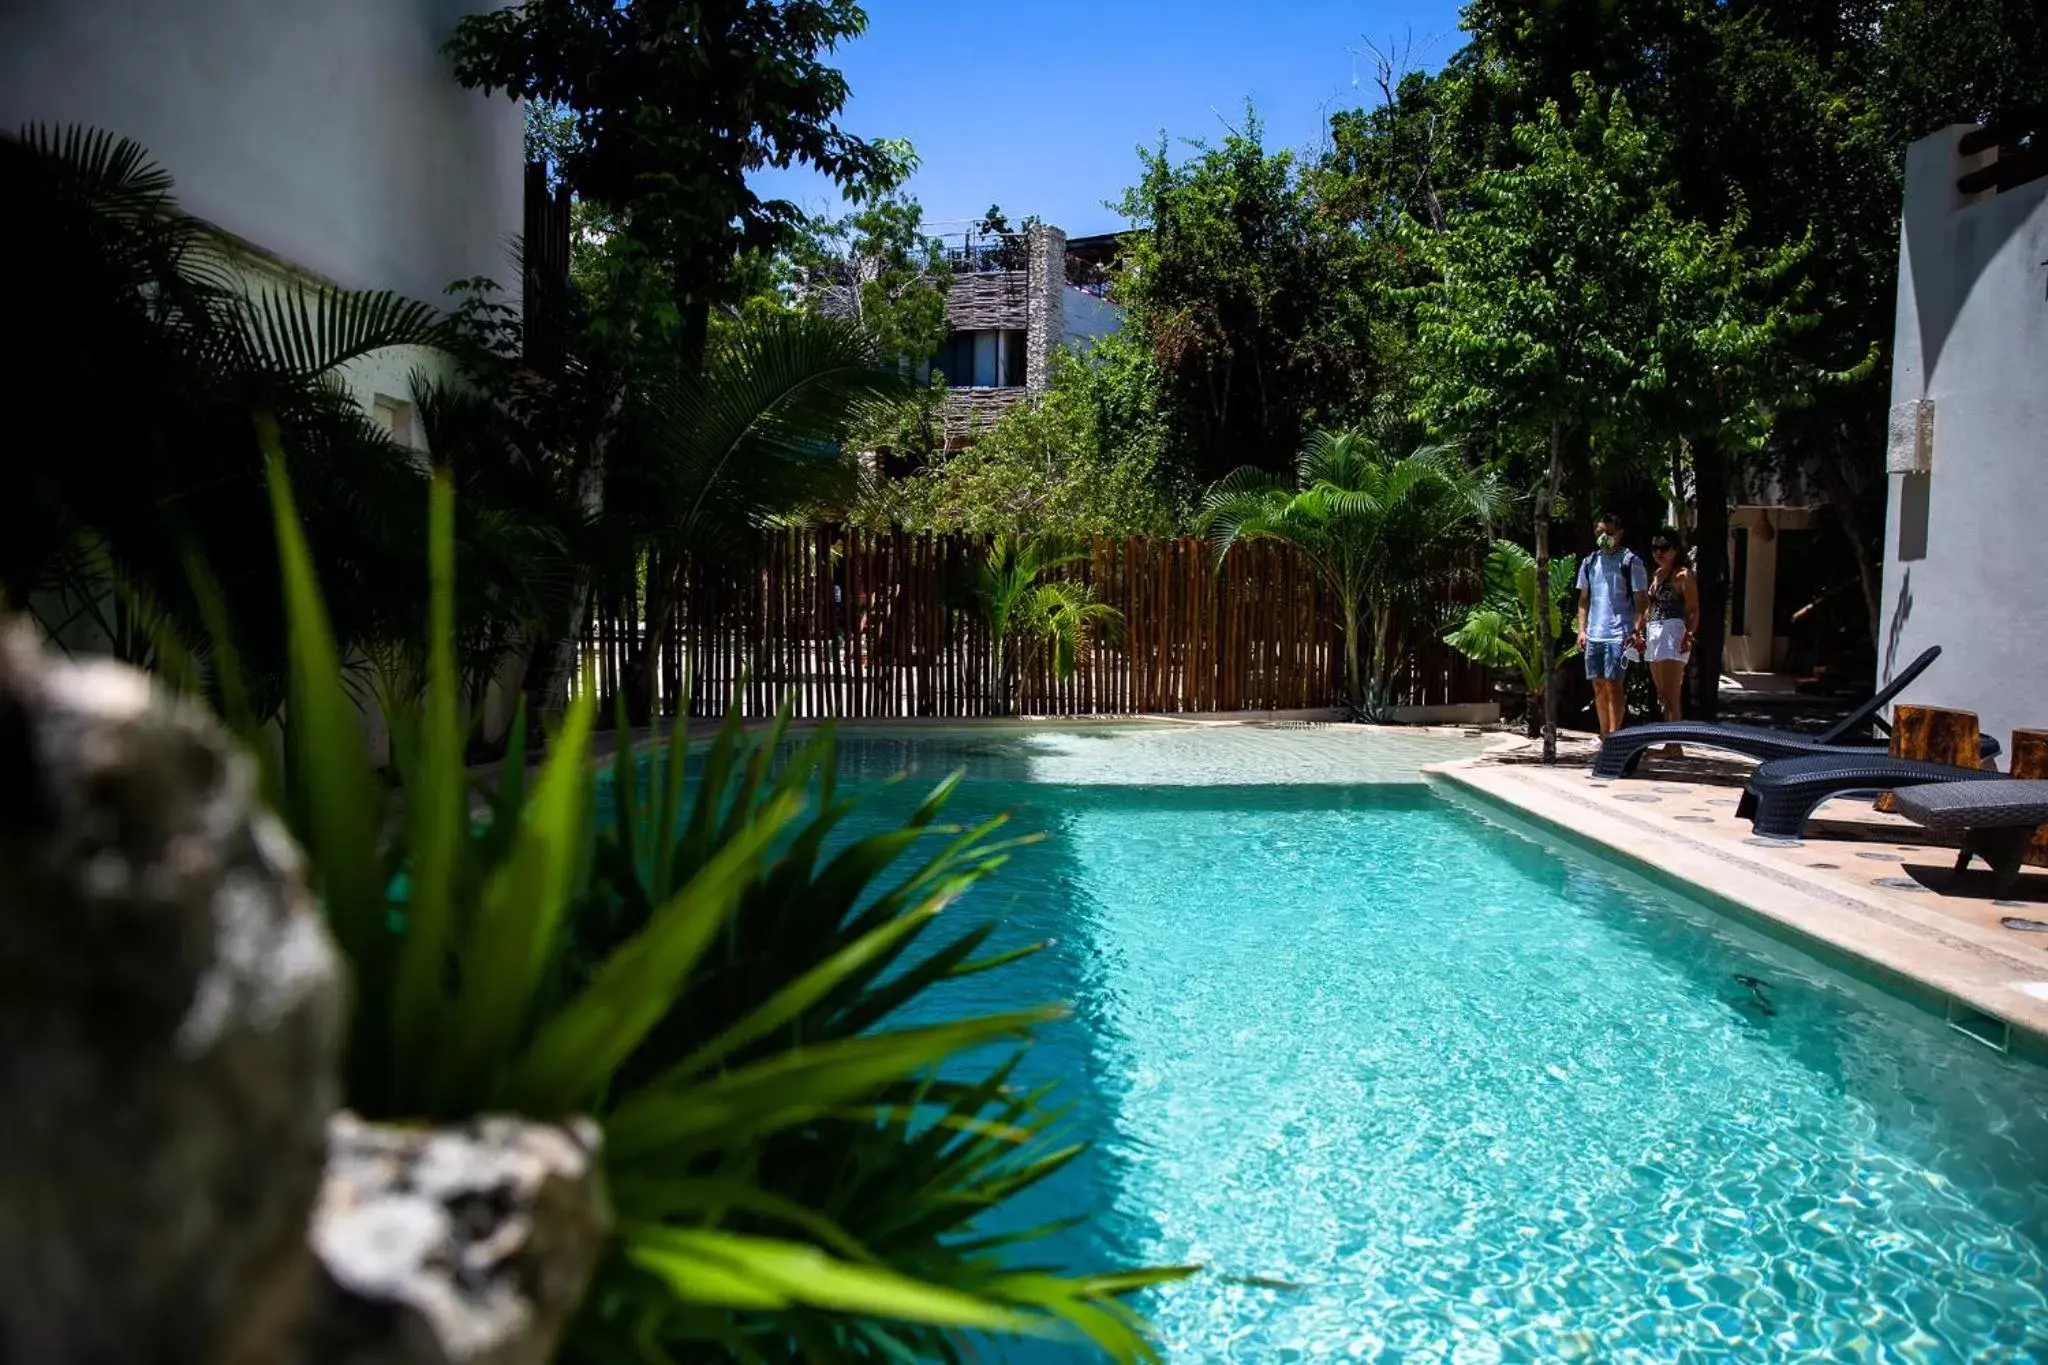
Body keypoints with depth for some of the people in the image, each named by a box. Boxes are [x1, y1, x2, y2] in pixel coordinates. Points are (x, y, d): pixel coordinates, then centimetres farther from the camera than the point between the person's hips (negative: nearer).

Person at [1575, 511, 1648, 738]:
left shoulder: (1630, 562, -3)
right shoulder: (1589, 563, 13)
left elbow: (1641, 600, -5)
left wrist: (1636, 632, -13)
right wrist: (1582, 629, 8)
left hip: (1618, 635, -6)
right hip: (1593, 635, 6)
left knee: (1612, 683, -9)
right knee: (1598, 684, 10)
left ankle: (1614, 735, -5)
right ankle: (1604, 735, 18)